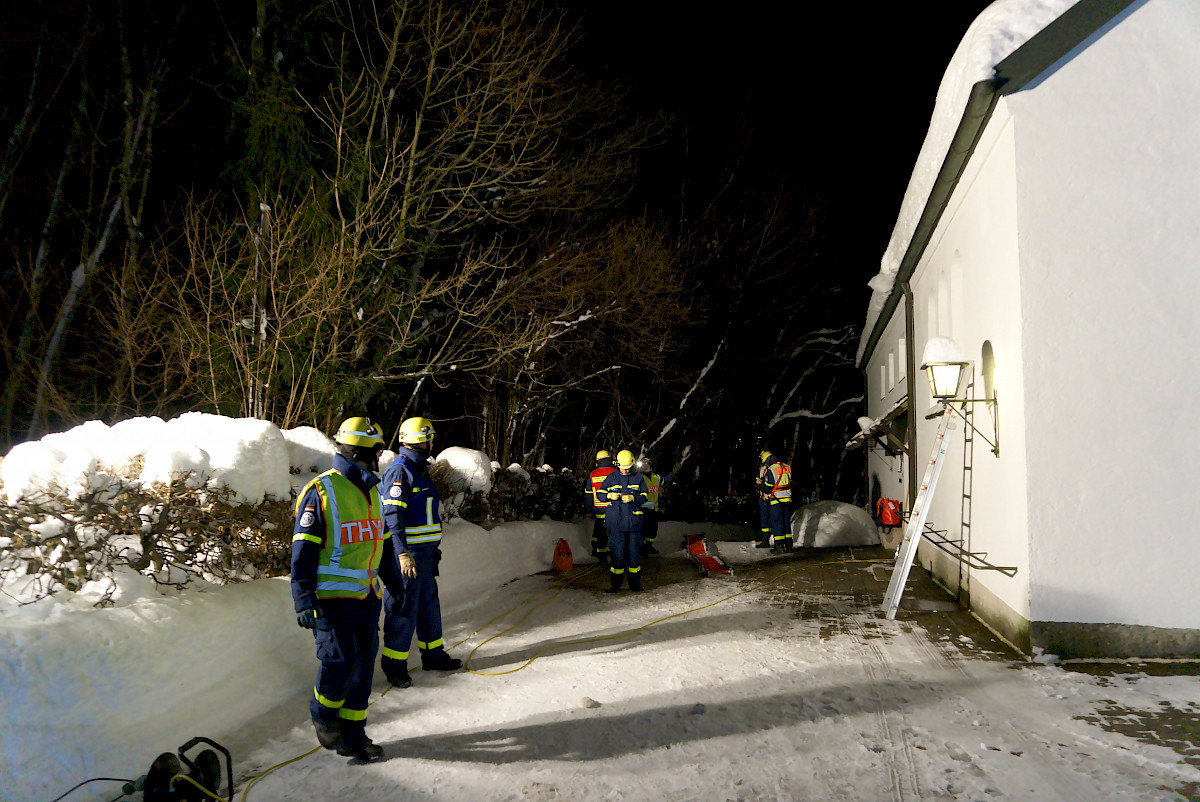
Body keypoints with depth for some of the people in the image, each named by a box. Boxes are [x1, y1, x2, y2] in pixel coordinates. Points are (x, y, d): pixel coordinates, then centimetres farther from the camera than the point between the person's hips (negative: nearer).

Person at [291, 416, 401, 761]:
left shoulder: (371, 492, 14)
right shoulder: (320, 492, -9)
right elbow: (303, 550, -11)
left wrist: (396, 587, 25)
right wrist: (304, 601, -16)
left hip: (367, 597, 7)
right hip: (332, 597, -7)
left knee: (363, 667, 9)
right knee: (340, 662, -10)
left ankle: (352, 736, 22)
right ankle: (323, 715, 19)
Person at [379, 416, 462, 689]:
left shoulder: (420, 469, 17)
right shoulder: (399, 471, -14)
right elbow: (393, 515, -21)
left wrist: (433, 548, 26)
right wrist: (402, 553, -28)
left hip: (424, 551, 10)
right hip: (407, 553, -10)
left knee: (429, 604, 17)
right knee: (404, 608, -3)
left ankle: (433, 655, 30)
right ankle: (394, 665, 9)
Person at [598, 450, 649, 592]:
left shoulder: (639, 478, 6)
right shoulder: (611, 478, 6)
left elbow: (644, 497, 4)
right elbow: (600, 493, 8)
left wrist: (632, 498, -14)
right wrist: (610, 495, -12)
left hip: (634, 520, 1)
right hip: (616, 520, -1)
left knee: (634, 552, 6)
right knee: (617, 553, -3)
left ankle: (635, 583, 18)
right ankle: (616, 584, 5)